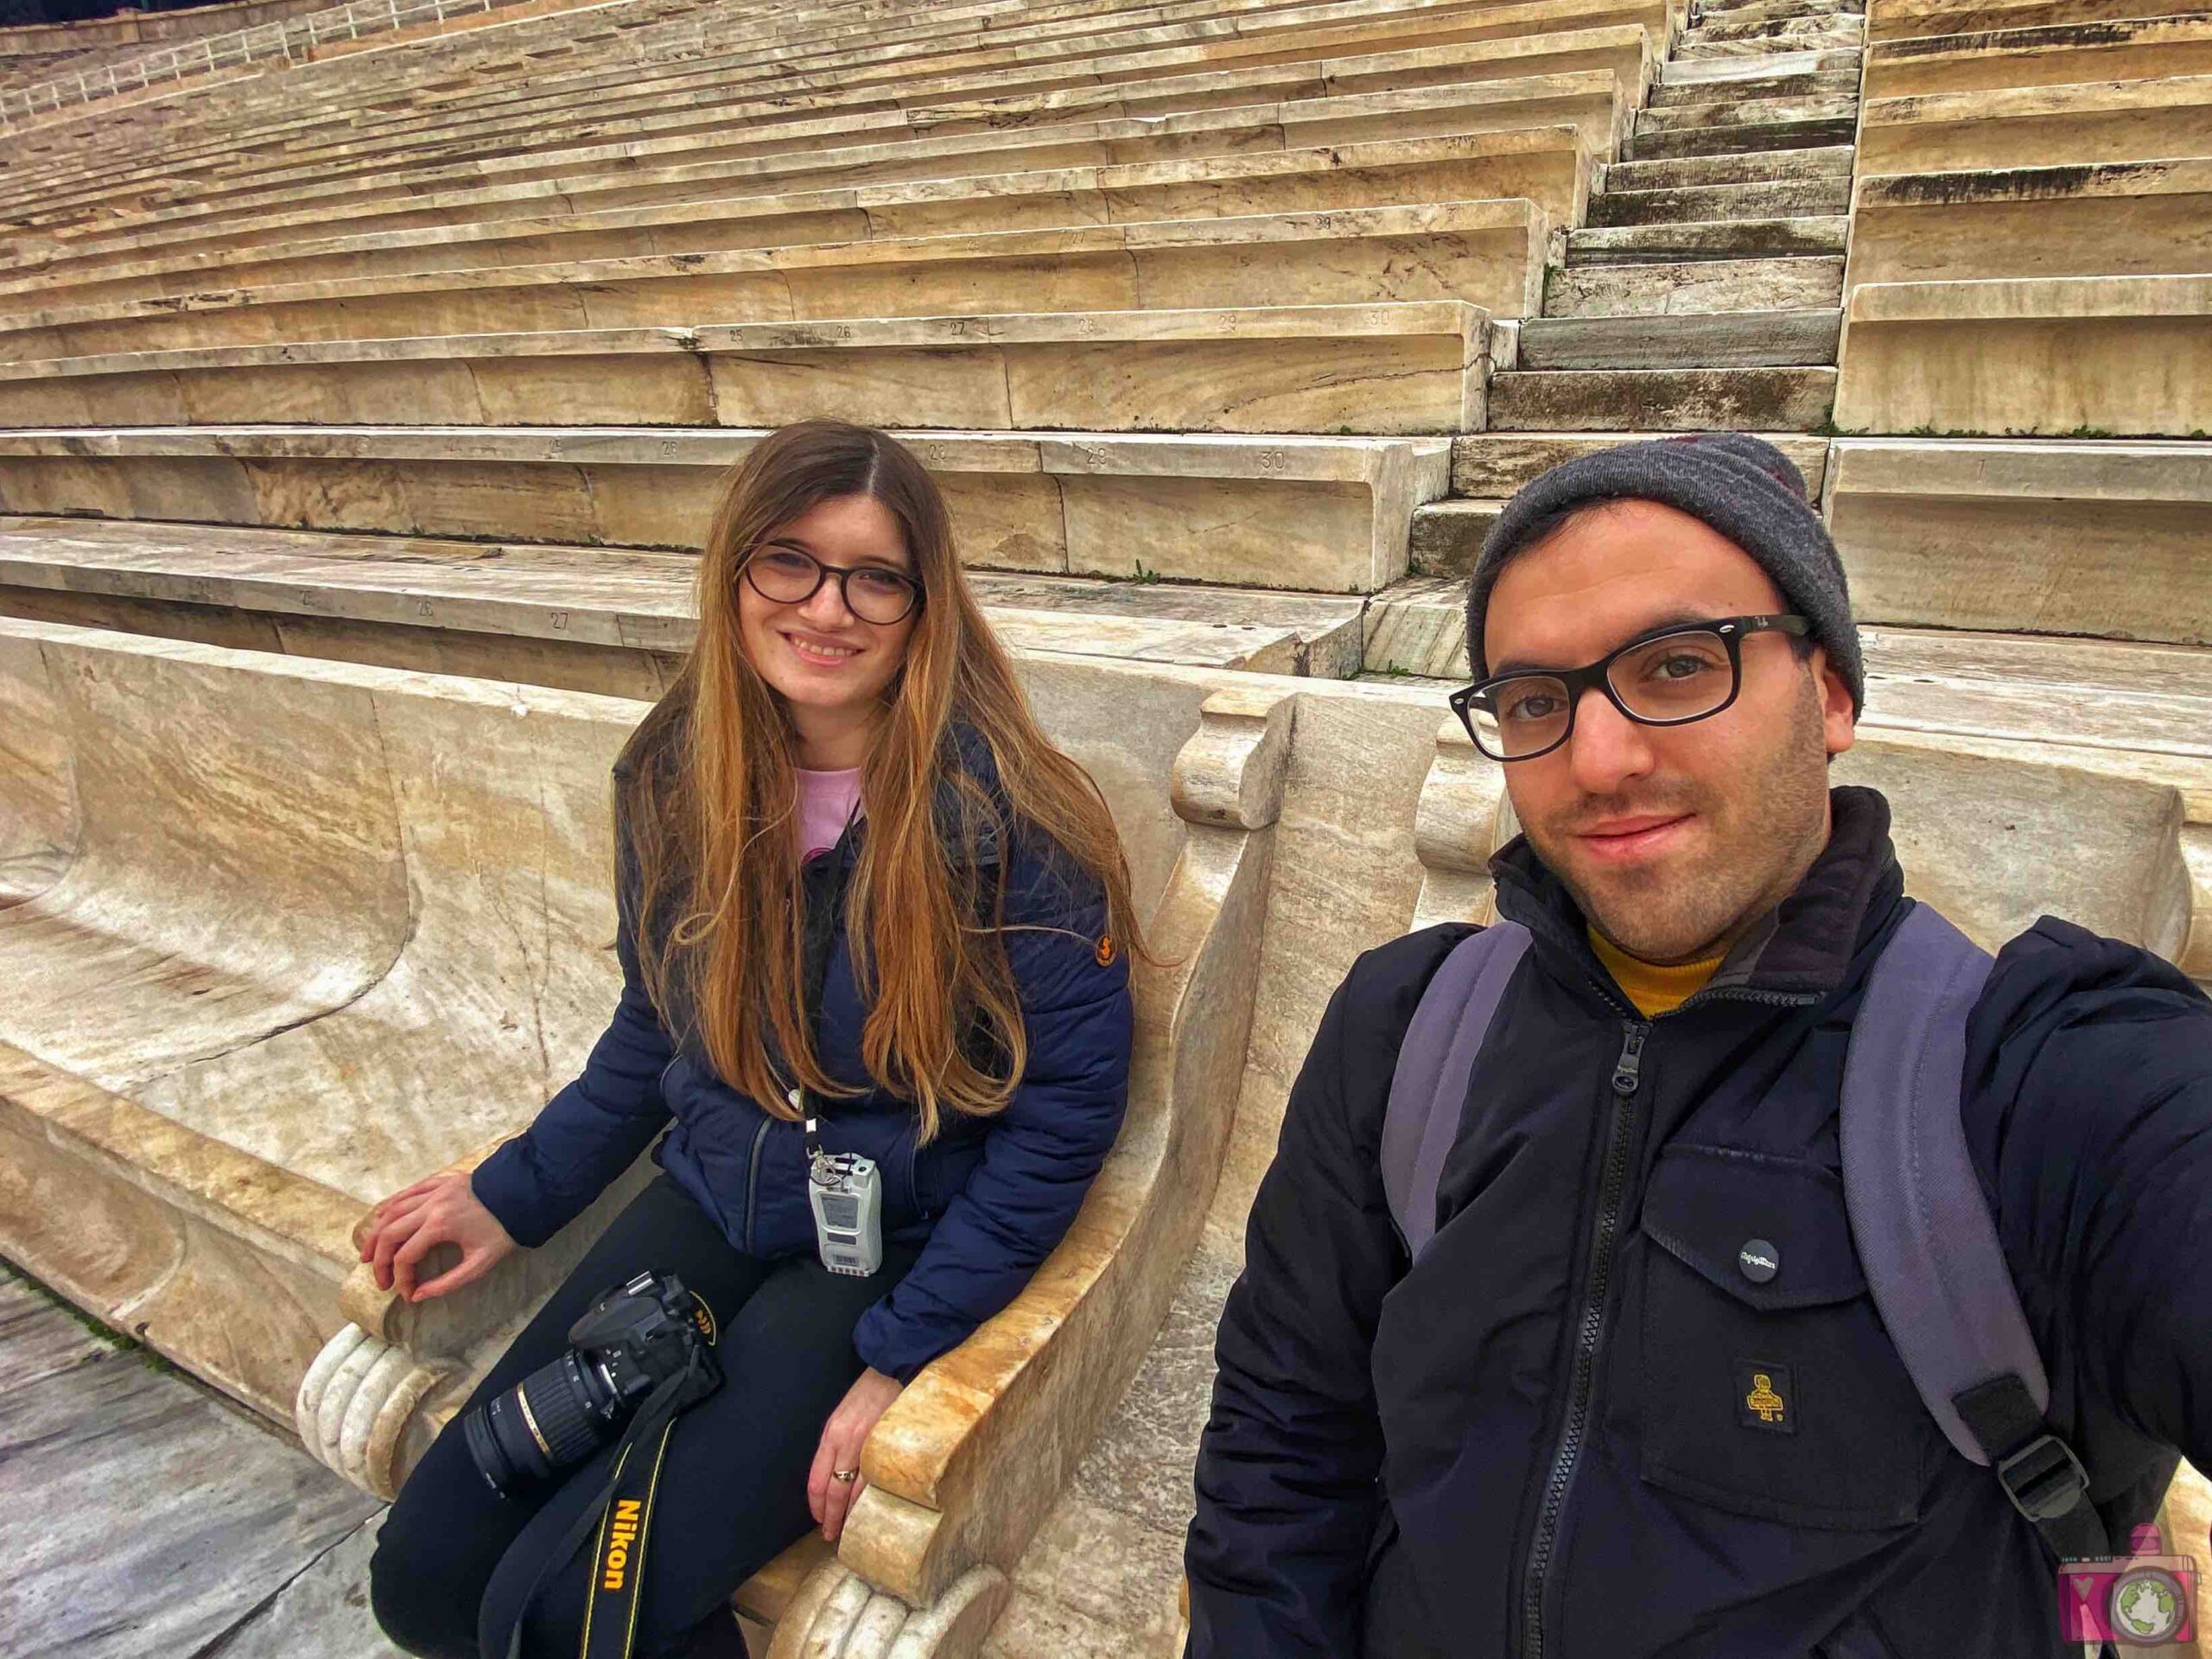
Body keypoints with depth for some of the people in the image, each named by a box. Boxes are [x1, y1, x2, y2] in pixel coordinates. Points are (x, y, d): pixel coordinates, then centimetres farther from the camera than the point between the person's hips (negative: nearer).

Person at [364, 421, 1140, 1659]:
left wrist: (900, 1355, -16)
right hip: (709, 1206, 6)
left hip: (892, 1248, -5)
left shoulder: (1004, 815, -20)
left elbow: (1065, 1107, -15)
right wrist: (517, 1195, 6)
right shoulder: (674, 777, -3)